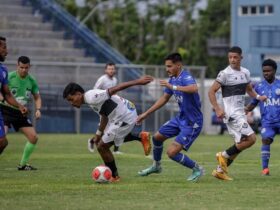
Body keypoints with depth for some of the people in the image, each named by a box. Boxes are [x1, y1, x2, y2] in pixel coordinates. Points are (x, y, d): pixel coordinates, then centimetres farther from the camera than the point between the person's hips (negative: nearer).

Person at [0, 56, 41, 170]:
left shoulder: (31, 81, 2)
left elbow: (37, 97, 14)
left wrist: (38, 109, -4)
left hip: (20, 112, 6)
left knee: (33, 137, 1)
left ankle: (23, 164, 16)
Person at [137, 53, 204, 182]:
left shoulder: (186, 78, -24)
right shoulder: (173, 79, 4)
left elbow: (194, 89, -47)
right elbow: (164, 99, 16)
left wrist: (173, 87, -46)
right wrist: (146, 114, 18)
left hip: (192, 123, -9)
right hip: (181, 118, 9)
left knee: (172, 152, -15)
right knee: (157, 137, 20)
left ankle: (197, 170, 4)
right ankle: (156, 166, 43)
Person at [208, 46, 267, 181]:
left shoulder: (245, 72, 10)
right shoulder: (225, 73, -11)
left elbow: (249, 89, 24)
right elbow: (211, 91, -10)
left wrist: (258, 97, 3)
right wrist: (217, 109, -21)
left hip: (240, 113, 8)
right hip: (231, 113, -8)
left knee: (240, 145, 10)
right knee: (251, 138, -16)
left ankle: (220, 170, 16)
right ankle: (224, 155, -5)